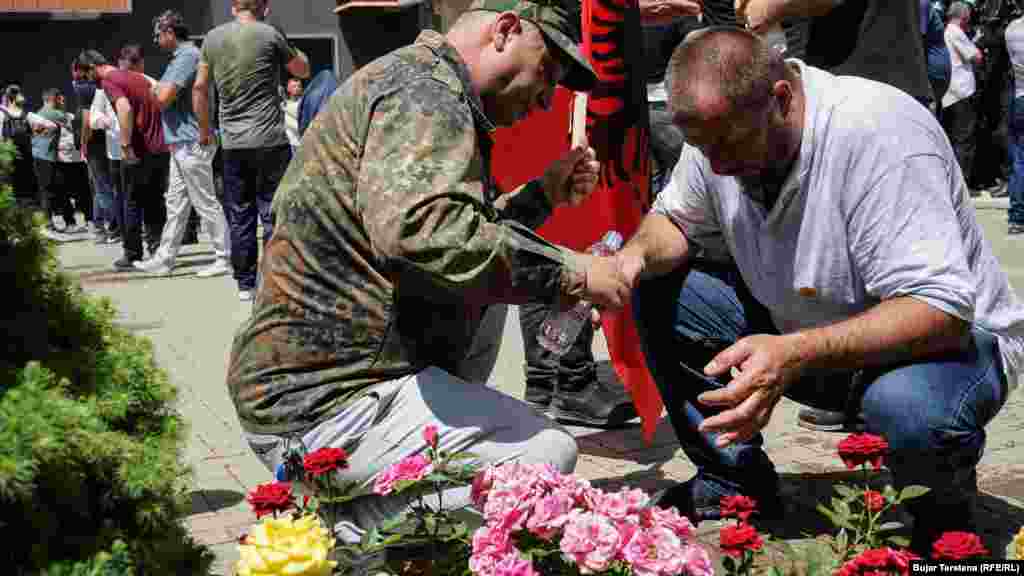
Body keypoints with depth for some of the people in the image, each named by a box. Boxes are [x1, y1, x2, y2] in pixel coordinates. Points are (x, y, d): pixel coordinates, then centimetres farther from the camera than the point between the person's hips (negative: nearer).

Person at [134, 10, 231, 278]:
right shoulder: (181, 55, 17)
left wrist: (159, 89, -2)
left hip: (191, 142, -10)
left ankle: (226, 259, 2)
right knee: (175, 203, 11)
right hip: (182, 142, 10)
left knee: (205, 203, -4)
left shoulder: (187, 56, -15)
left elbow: (163, 97, -21)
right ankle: (164, 259, 16)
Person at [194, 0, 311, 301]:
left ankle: (245, 284, 14)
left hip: (233, 143, 4)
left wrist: (204, 129, 22)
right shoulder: (270, 35, -6)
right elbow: (303, 70, 6)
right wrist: (289, 49, 20)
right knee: (274, 213, 1)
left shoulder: (213, 38, 6)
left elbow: (199, 87, 11)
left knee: (240, 216, 10)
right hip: (270, 141, -4)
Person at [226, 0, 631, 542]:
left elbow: (460, 228, 28)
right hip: (323, 405, -11)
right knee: (547, 453, -12)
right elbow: (419, 229, -33)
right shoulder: (425, 91, -14)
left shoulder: (420, 84, 20)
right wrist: (569, 272, -25)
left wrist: (542, 194, 19)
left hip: (300, 374, 11)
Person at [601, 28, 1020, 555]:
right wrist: (636, 255, -17)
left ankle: (944, 516, -2)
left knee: (908, 411, -40)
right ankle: (735, 482, 8)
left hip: (945, 335, -6)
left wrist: (796, 355, -47)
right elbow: (676, 220, 8)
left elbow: (942, 310, -36)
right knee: (656, 293, -7)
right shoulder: (722, 128, -11)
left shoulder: (877, 132, -32)